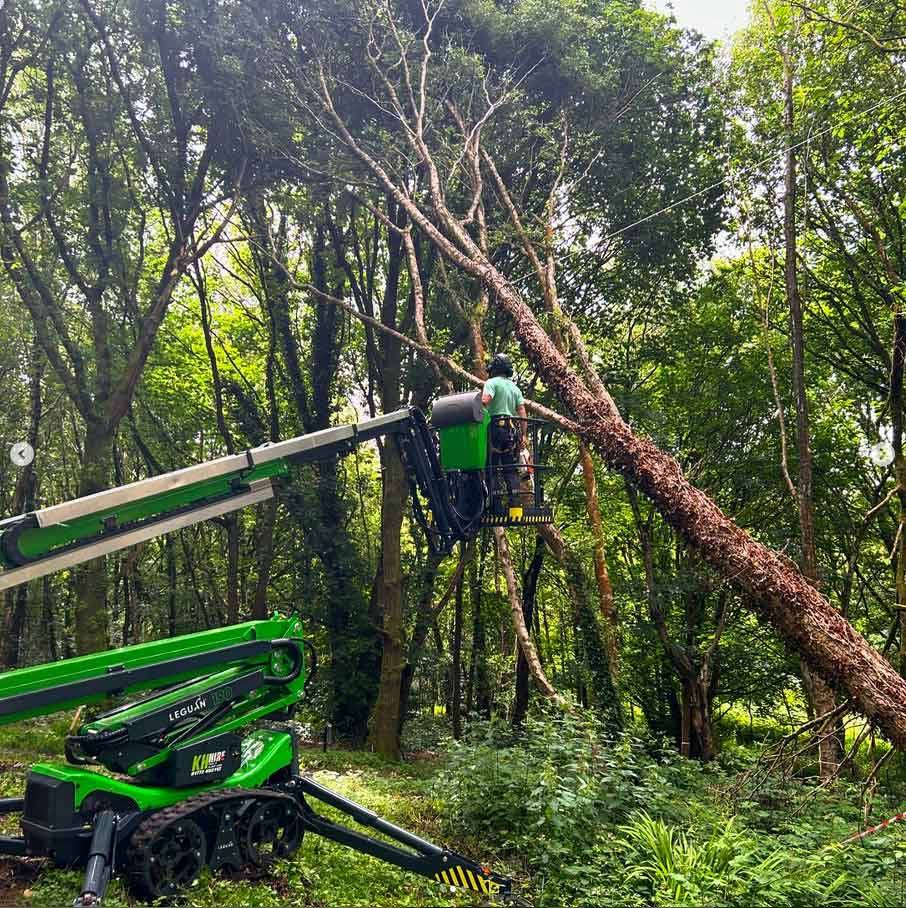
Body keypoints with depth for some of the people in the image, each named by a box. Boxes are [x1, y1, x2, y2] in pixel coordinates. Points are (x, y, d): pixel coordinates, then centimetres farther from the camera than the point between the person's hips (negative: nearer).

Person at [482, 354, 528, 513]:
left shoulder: (492, 382, 1)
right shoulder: (515, 387, 19)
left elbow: (485, 401, -18)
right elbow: (522, 412, 11)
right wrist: (524, 435, 9)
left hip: (496, 428, -5)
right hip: (512, 431, 5)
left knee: (491, 468, -4)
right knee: (510, 470, 5)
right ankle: (515, 502, -1)